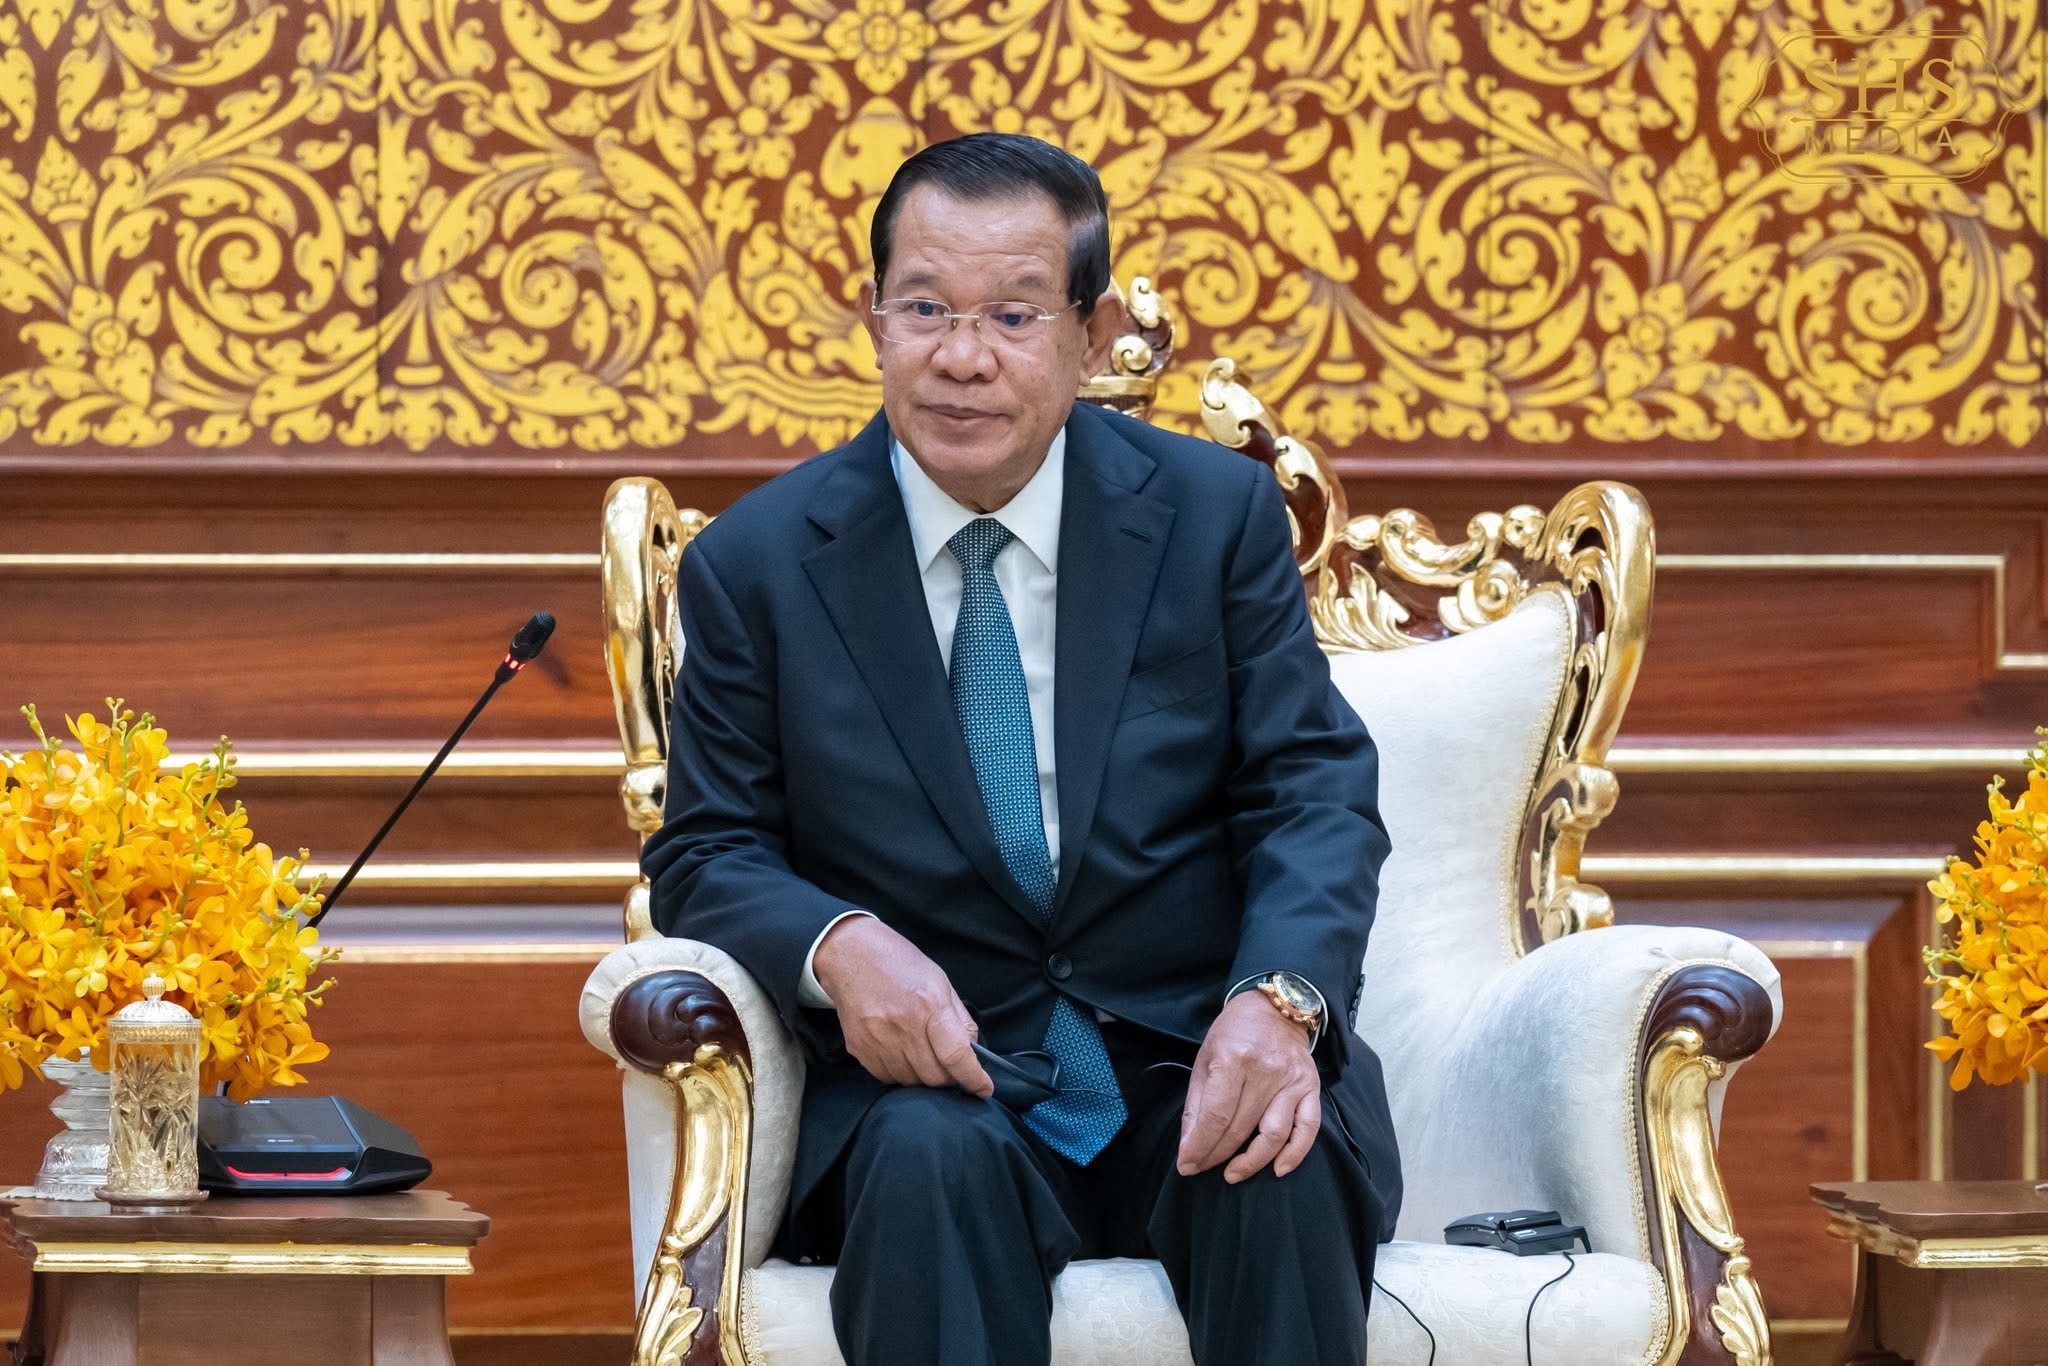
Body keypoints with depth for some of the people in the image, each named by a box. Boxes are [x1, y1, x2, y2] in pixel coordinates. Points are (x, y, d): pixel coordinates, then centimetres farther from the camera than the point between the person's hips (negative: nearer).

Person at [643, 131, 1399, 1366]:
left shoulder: (1218, 515, 5)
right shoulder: (758, 563, 5)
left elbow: (1316, 794, 0)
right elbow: (708, 856, 5)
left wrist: (1281, 998, -22)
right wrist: (837, 945, -19)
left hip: (1189, 1075, 0)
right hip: (928, 1078, 0)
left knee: (1286, 1163, -32)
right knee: (932, 1157, -34)